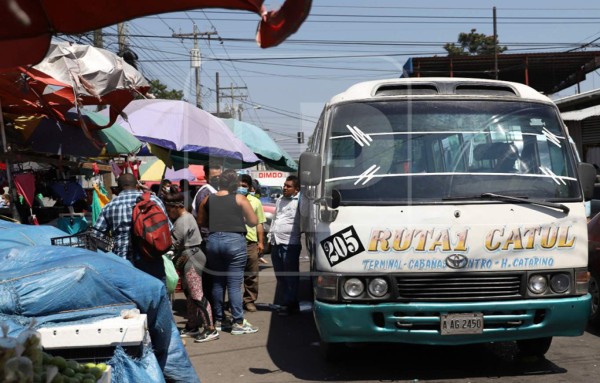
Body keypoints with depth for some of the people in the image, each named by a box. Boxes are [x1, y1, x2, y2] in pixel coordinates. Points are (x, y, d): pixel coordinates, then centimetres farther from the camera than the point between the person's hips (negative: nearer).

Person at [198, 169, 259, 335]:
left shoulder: (208, 199, 7)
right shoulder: (240, 199, -3)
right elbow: (253, 221, -2)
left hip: (213, 240, 4)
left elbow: (201, 221, 13)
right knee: (234, 284, -2)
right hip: (234, 240, -4)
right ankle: (238, 323, 0)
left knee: (217, 282, 12)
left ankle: (218, 320, 19)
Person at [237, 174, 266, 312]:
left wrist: (261, 242, 5)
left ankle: (249, 300, 12)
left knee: (251, 274, 3)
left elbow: (259, 224, 11)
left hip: (250, 242, 1)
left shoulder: (255, 202, 10)